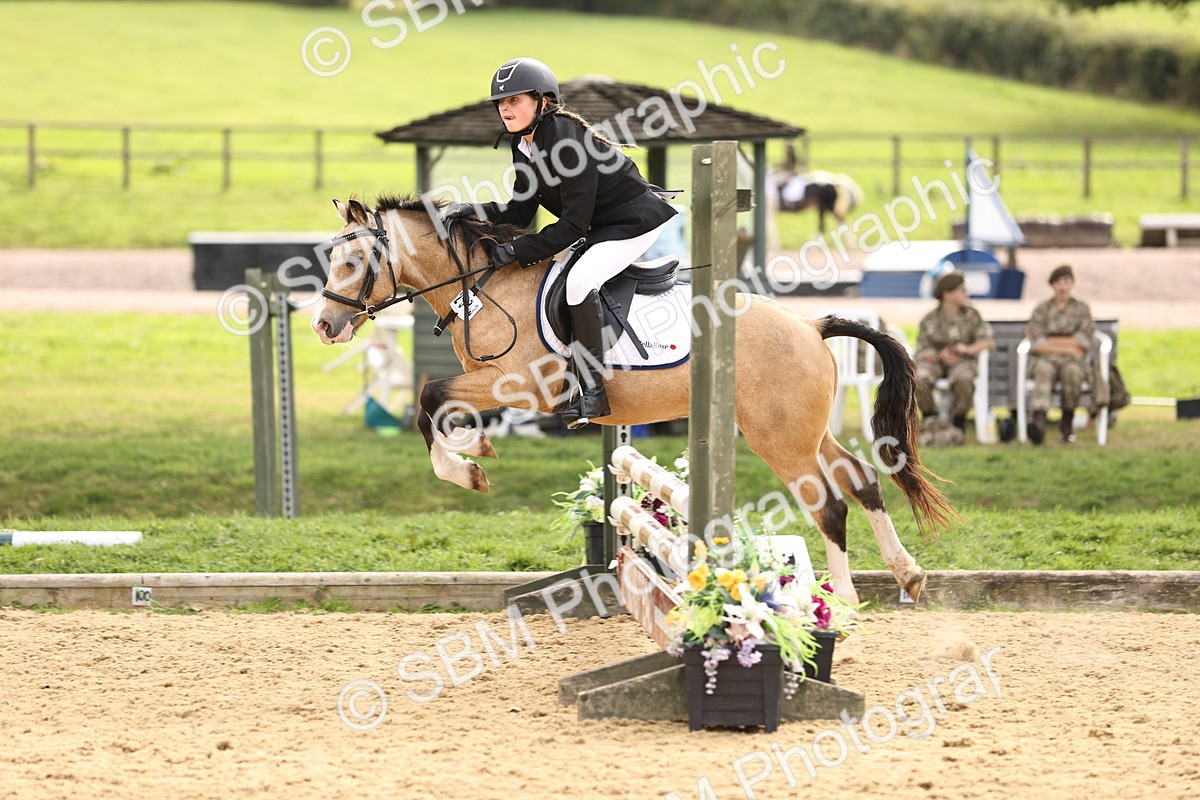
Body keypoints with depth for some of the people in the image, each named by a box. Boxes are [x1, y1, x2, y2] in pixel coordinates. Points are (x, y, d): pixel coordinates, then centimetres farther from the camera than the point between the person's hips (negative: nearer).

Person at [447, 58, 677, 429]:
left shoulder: (567, 140, -26)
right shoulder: (524, 147, 2)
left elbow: (574, 224, -27)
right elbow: (521, 211, 6)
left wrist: (519, 251, -26)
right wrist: (473, 212, -9)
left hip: (638, 223, -11)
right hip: (601, 228, 11)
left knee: (578, 281, -29)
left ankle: (592, 390, -26)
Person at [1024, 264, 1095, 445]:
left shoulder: (1081, 309, 14)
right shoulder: (1042, 310, 14)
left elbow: (1083, 343, 4)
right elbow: (1036, 345, 3)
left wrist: (1049, 342, 3)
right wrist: (1066, 346, -4)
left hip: (1074, 360, 0)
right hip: (1046, 359, 0)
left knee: (1073, 371, -38)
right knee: (1043, 370, -38)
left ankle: (1067, 423, -23)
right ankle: (1039, 420, -63)